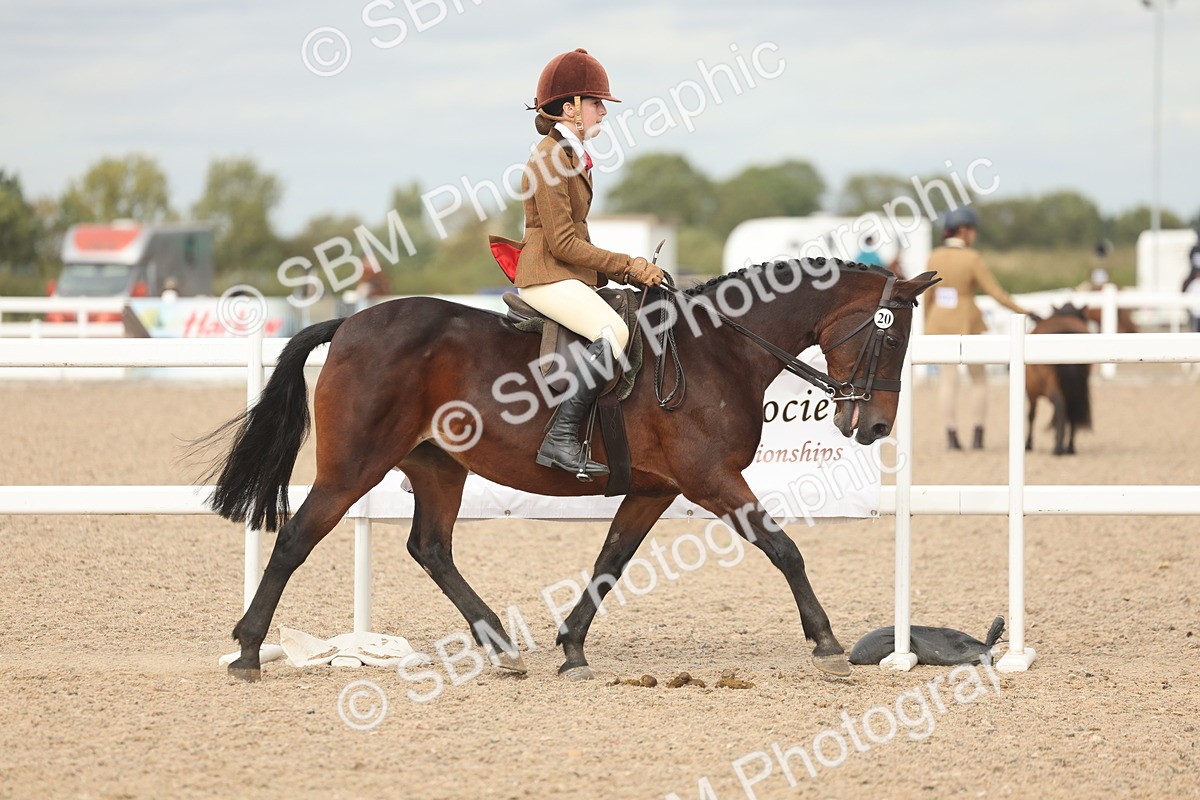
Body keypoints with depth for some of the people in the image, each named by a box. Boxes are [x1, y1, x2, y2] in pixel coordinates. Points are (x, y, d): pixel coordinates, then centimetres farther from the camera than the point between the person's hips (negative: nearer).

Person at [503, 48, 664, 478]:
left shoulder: (572, 156, 19)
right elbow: (562, 243, -17)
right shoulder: (549, 159, -12)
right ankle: (561, 438, -34)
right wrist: (626, 265, -11)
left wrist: (623, 272, 9)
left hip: (573, 276, 11)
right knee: (613, 332, -31)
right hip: (547, 276, -11)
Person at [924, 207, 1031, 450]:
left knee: (949, 379, 7)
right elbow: (996, 293, -13)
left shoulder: (934, 257, -2)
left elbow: (929, 295, 4)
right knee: (978, 378, 12)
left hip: (939, 323, 3)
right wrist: (1020, 310, -2)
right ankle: (978, 436, 9)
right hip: (966, 324, -3)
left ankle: (951, 436, 1)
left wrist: (926, 324, 15)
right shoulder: (972, 259, -15)